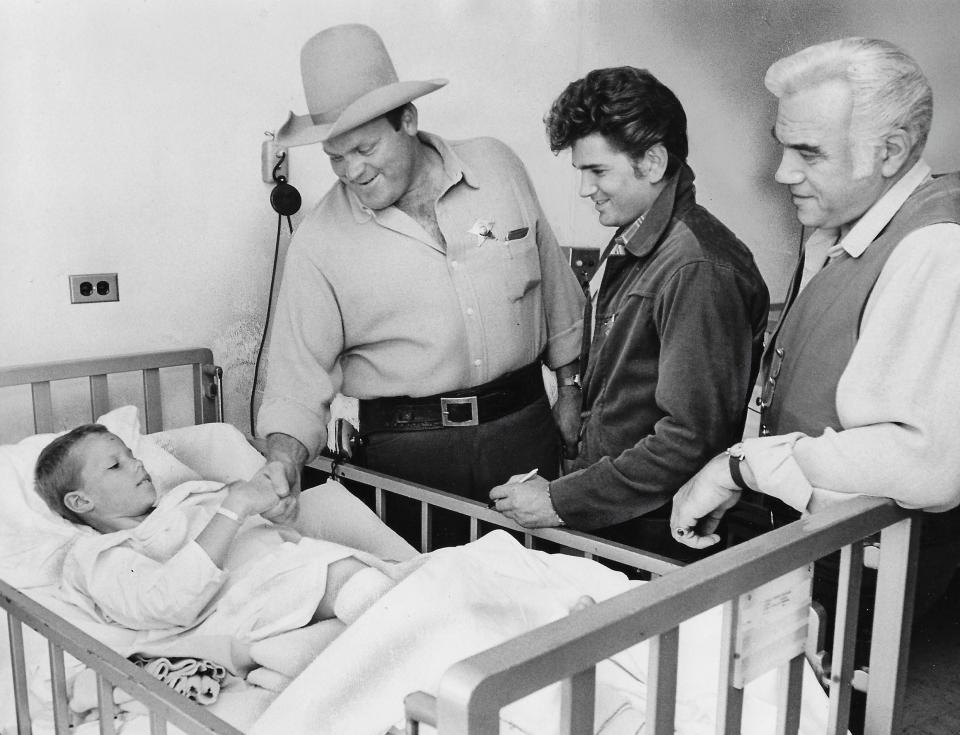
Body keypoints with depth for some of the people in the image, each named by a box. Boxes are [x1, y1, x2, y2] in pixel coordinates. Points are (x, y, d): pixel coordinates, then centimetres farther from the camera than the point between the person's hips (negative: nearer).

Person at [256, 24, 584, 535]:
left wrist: (570, 386, 12)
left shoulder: (496, 166, -1)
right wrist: (283, 462, -23)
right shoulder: (319, 243, -8)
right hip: (407, 451, -2)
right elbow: (299, 377, -7)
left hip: (525, 426, 2)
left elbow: (554, 286, 8)